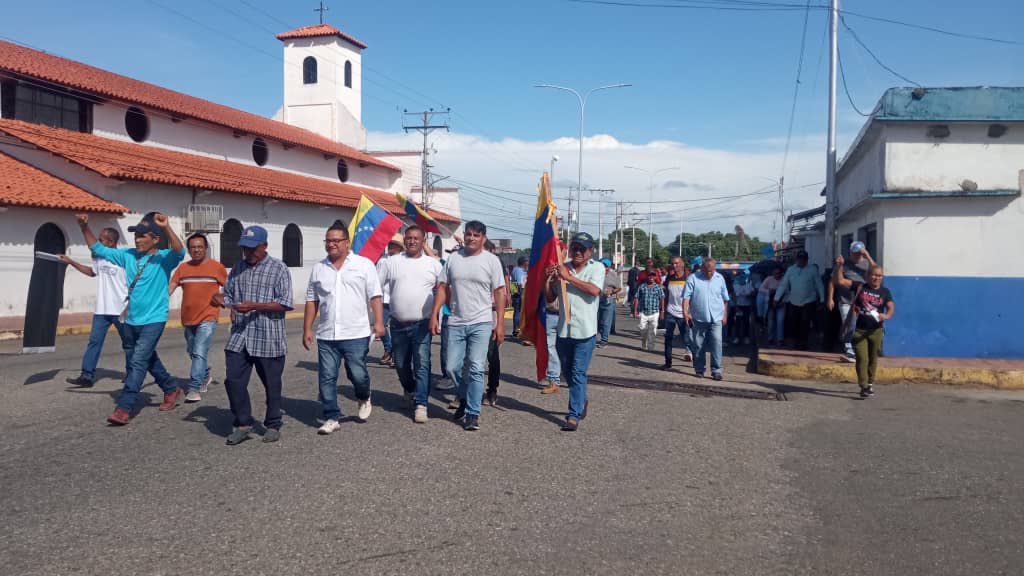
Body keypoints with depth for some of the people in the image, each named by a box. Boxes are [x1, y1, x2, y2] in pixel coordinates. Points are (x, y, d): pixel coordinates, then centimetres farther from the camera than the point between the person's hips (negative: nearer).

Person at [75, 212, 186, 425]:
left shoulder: (164, 258, -11)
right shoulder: (128, 255, 5)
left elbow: (180, 252, -32)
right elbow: (99, 249, 11)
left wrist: (167, 228, -46)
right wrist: (85, 228, -2)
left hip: (153, 320, -7)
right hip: (131, 320, 7)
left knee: (137, 362, -14)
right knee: (149, 360, 21)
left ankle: (124, 408, -12)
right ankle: (171, 390, 40)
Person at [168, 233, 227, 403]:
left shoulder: (217, 267, -3)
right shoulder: (183, 268, 6)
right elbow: (171, 287, 0)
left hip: (207, 318, -5)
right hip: (188, 319, 5)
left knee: (200, 354, -15)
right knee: (193, 353, 20)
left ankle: (194, 389, -14)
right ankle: (205, 377, 43)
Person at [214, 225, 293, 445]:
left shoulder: (278, 269, -5)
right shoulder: (237, 269, 12)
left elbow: (286, 303, -11)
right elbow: (229, 294, 21)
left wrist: (254, 306, -20)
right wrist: (222, 300, -4)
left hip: (269, 339, -4)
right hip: (238, 338, 4)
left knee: (272, 385, 7)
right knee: (233, 381, 1)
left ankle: (273, 426, 23)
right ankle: (242, 424, 16)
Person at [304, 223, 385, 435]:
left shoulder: (364, 264, 1)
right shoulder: (318, 268, 12)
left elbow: (375, 296, -2)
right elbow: (312, 301, 14)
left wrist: (379, 322, -12)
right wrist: (307, 329, 9)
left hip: (356, 334, -3)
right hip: (326, 336, 4)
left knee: (358, 375, -2)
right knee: (327, 378, 4)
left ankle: (364, 399, 30)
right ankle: (332, 418, 14)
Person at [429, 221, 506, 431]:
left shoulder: (491, 260, -1)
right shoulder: (453, 258, 6)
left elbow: (499, 292, -1)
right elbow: (443, 287, 8)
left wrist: (500, 323, -6)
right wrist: (434, 315, 1)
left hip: (481, 323, -3)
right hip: (456, 323, 3)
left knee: (476, 369, -5)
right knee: (452, 367, 5)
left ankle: (473, 413, 4)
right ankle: (464, 399, 31)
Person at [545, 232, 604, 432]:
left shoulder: (596, 268, -1)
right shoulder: (561, 269, 8)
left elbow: (594, 290, -20)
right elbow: (550, 298, 11)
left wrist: (568, 277, -18)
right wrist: (548, 279, -6)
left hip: (585, 331, -4)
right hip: (564, 330, 5)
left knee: (578, 373, -6)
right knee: (567, 372, 16)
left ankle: (574, 415, -2)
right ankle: (580, 401, 39)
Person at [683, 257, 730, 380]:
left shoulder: (719, 279, 8)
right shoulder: (693, 278, -1)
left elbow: (725, 299, 16)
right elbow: (686, 297, -7)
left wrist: (725, 315, 15)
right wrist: (685, 312, -17)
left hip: (716, 318, 1)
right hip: (698, 318, -1)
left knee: (716, 343, -10)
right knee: (698, 346, 6)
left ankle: (716, 370, -5)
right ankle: (699, 369, 19)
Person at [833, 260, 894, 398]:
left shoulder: (885, 292, 4)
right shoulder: (859, 287, 0)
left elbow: (891, 307, -7)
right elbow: (839, 281, -4)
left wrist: (886, 316, -28)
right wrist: (840, 266, -16)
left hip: (876, 330, 2)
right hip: (859, 330, -2)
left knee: (873, 359, 12)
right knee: (862, 358, -8)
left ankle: (870, 384, 27)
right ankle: (863, 386, -6)